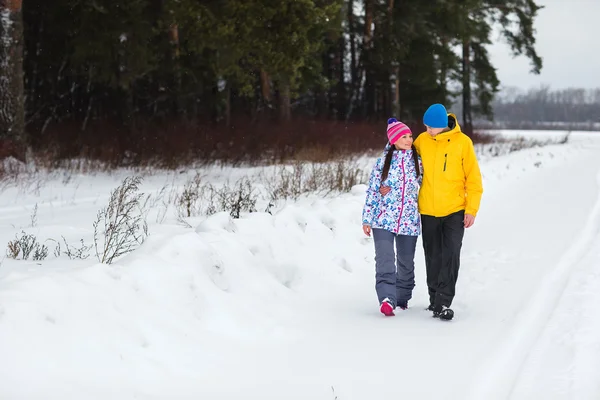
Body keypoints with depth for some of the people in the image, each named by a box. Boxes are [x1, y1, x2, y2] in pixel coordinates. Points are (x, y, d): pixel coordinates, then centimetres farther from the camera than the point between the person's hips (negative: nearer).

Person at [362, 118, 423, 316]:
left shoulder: (418, 162, 6)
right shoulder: (383, 161, 1)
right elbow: (372, 190, 3)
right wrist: (367, 219, 1)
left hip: (409, 221, 2)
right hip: (383, 218, -2)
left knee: (406, 262, 11)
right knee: (385, 260, -18)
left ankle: (402, 297, 28)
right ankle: (387, 299, -27)